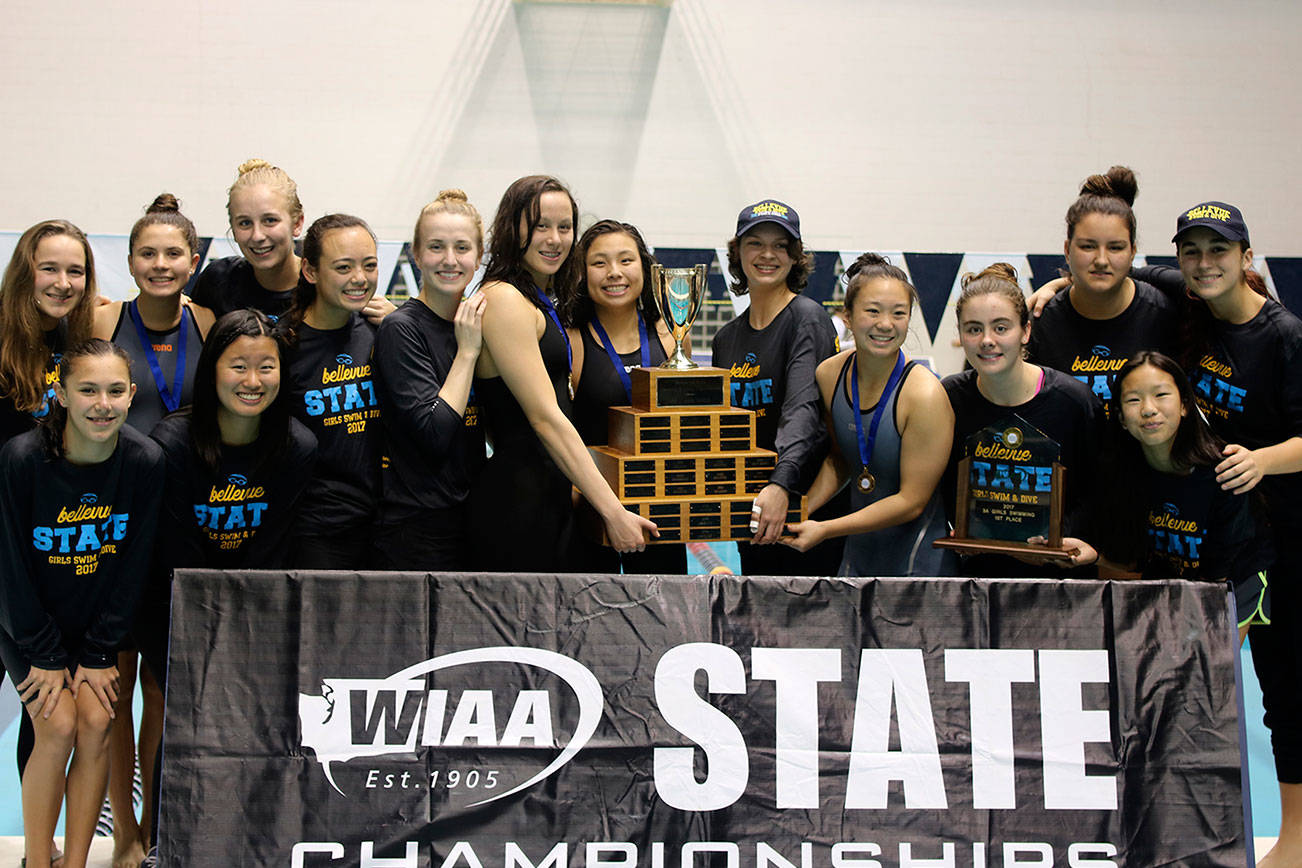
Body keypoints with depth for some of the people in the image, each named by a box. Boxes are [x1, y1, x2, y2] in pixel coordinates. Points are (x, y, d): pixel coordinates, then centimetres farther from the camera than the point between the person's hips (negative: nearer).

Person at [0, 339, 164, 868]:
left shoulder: (145, 461, -15)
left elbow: (133, 564, -7)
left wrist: (99, 653, -8)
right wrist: (45, 656, -12)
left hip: (98, 621, 2)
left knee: (96, 722, -11)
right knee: (58, 727, -15)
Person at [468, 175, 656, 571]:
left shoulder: (542, 304, 18)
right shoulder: (504, 299, -11)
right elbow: (545, 419, -17)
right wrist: (614, 511, -18)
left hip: (552, 499, 10)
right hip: (517, 503, -10)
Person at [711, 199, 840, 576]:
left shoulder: (807, 318, -9)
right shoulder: (726, 338, 12)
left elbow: (804, 410, -24)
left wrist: (780, 484, -38)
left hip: (805, 502, -6)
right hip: (751, 511, 6)